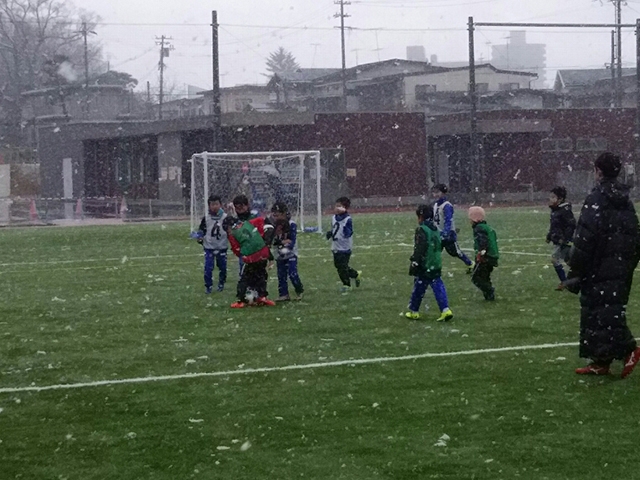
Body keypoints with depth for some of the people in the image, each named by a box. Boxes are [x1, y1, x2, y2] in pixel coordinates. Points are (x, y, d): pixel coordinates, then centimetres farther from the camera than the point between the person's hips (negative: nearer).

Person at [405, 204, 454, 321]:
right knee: (438, 287, 4)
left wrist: (414, 263, -15)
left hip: (424, 266, -7)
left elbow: (419, 249, -18)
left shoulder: (421, 230, -13)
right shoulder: (436, 230, 13)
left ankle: (414, 311, 16)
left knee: (418, 288, 5)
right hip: (437, 265, 7)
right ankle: (445, 310, -9)